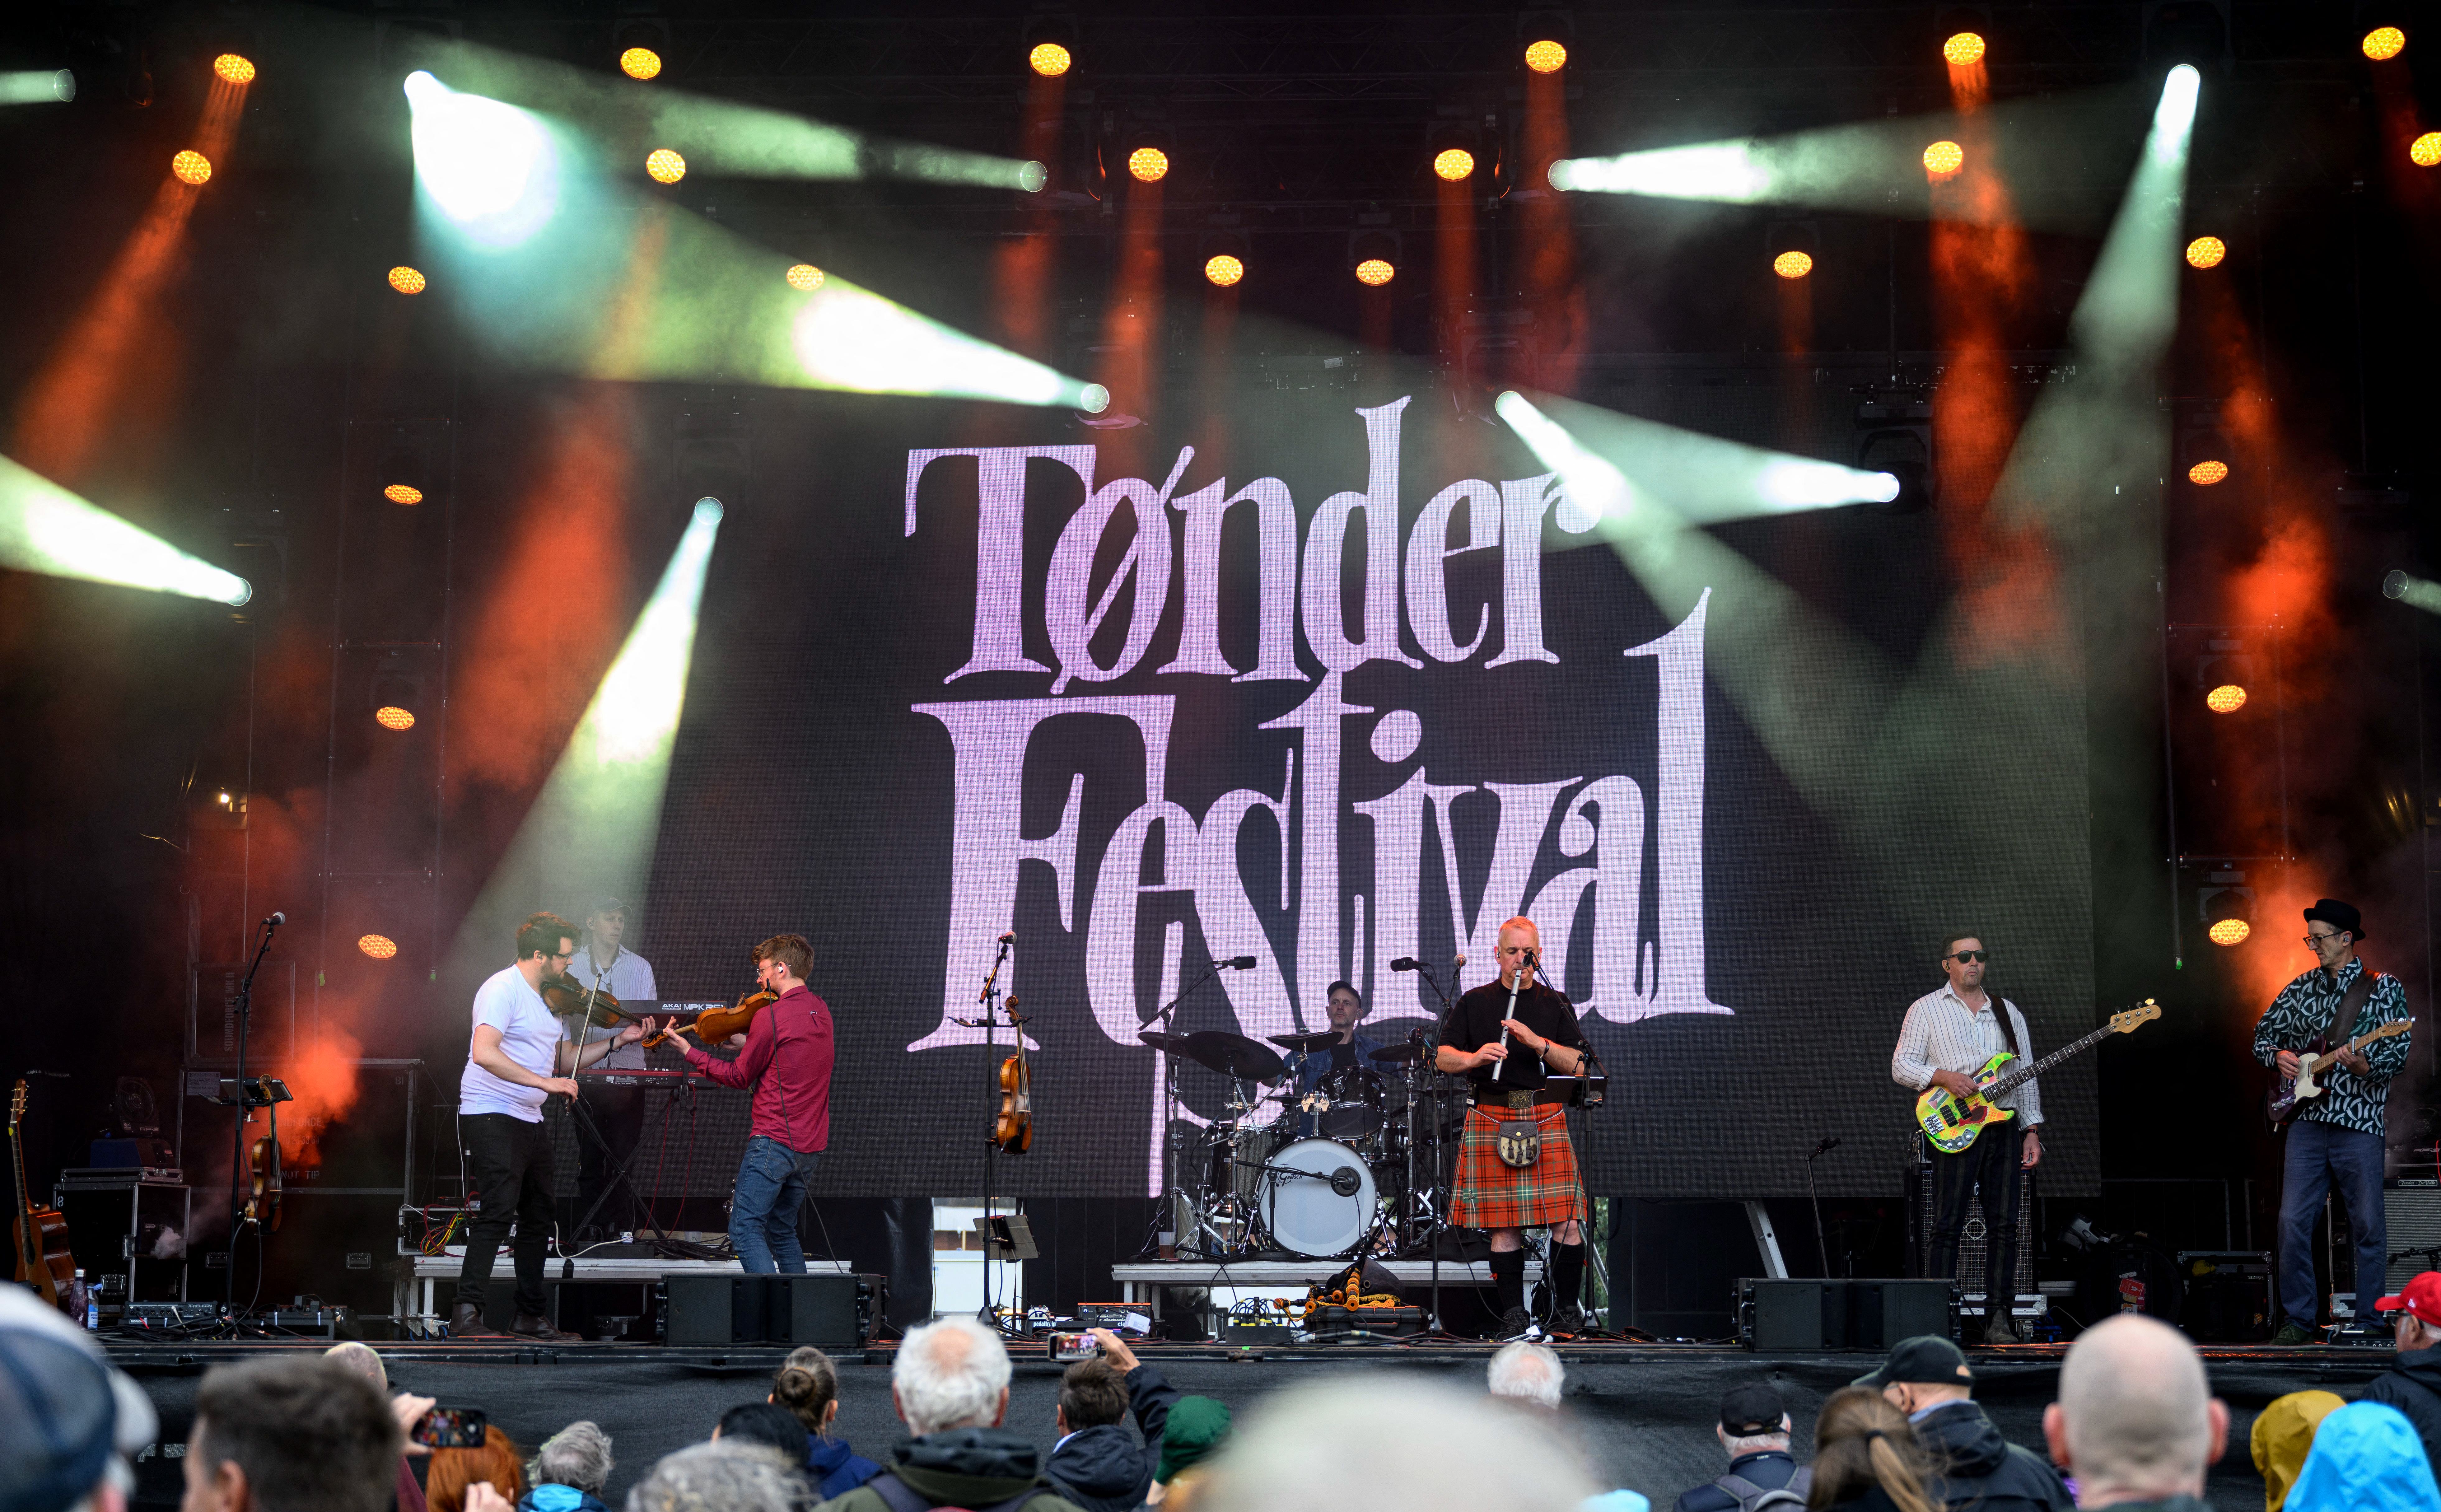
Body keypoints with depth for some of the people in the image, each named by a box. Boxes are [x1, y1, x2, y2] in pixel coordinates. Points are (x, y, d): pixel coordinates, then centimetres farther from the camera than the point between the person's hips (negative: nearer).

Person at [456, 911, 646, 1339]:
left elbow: (562, 1061, 22)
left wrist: (618, 1041, 14)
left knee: (538, 1218, 14)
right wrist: (544, 1081, -29)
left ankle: (530, 1316, 23)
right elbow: (484, 1054, -28)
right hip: (492, 1116, -10)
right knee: (498, 1211, -18)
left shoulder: (549, 998, 15)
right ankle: (466, 1314, -18)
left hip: (530, 1121, 10)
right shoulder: (503, 990, -15)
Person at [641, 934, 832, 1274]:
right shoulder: (820, 1010, 10)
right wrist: (748, 1042, 13)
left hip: (774, 1141, -8)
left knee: (745, 1231, -8)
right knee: (782, 1233, 18)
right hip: (812, 1144, 8)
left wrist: (690, 1052, 3)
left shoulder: (770, 1016, -14)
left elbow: (740, 1077, -4)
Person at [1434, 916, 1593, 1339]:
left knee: (1567, 1222, -8)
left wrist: (1536, 1042, -13)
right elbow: (1443, 1058, 5)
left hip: (1546, 1120, 1)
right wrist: (1475, 1057, -15)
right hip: (1491, 1121, -1)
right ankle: (1514, 1315, 5)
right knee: (1504, 1224, -2)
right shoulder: (1474, 1003, 10)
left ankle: (1567, 1308, 7)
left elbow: (1575, 1065, 3)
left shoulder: (1556, 1005, 12)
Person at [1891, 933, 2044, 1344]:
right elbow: (1901, 1066, 1)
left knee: (2005, 1224, 0)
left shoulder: (2008, 1012, 18)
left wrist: (2032, 1131, 7)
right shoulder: (1926, 1009, 7)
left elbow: (2027, 1076, 16)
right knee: (1947, 1225, -7)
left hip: (2004, 1128, 4)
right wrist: (1943, 1077, -15)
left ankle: (1998, 1318, 4)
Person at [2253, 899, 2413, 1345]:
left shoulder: (2384, 989, 1)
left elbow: (2399, 1051, -6)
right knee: (2293, 1222, -3)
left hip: (2360, 1122, -3)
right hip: (2307, 1120, 3)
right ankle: (2298, 1320, 5)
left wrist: (2365, 1066, -26)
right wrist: (2278, 1056, 1)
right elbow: (2264, 1034, 22)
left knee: (2369, 1226, 0)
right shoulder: (2300, 989, 13)